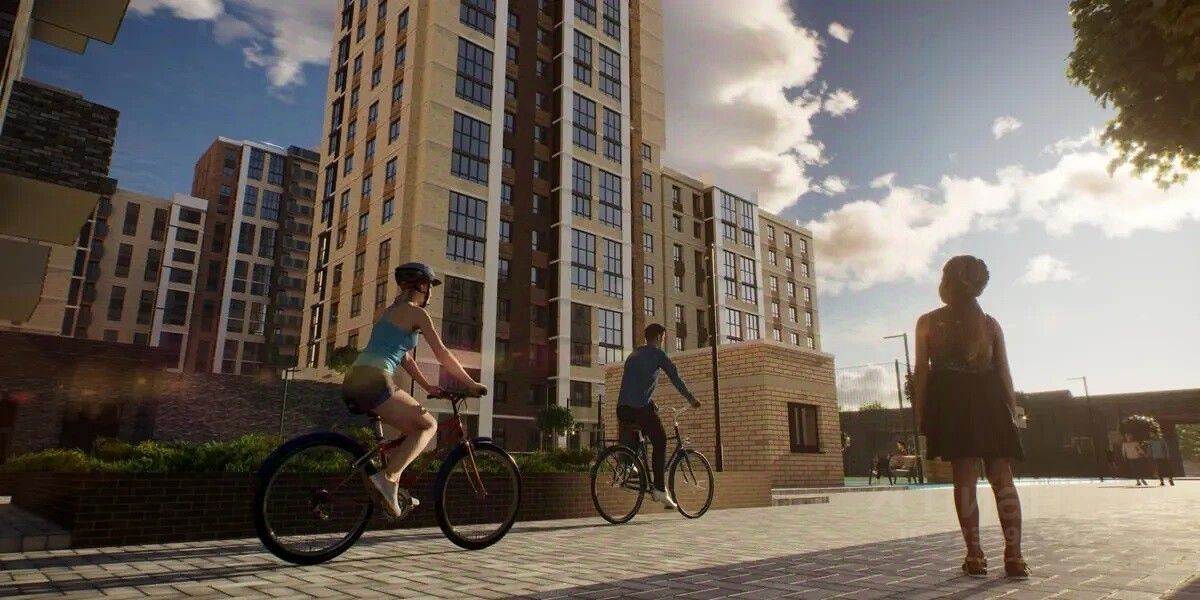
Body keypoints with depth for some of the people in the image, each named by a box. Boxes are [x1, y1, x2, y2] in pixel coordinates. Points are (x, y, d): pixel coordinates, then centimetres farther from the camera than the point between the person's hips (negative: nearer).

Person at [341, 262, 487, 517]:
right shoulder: (417, 313, 0)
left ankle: (392, 490, 12)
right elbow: (443, 355, 0)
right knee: (428, 425, -1)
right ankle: (388, 477, -15)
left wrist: (428, 387, 29)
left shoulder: (392, 310, 26)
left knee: (413, 428, 17)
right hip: (374, 380, -9)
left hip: (353, 381, 9)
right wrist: (471, 384, 8)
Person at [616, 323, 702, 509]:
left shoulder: (633, 355, 25)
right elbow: (675, 377, 2)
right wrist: (691, 399, 12)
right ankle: (659, 489, 0)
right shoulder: (657, 354, 3)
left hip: (622, 408, 7)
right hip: (641, 408, -7)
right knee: (660, 442, 5)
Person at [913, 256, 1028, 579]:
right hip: (989, 403, 2)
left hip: (952, 402, -2)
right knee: (1002, 478, 5)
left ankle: (975, 556, -1)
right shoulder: (990, 323, 10)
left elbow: (922, 372, 0)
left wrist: (921, 413, 4)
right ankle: (1014, 556, 3)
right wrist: (1012, 410, 13)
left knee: (965, 478, -2)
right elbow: (1004, 372, 8)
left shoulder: (928, 322, 3)